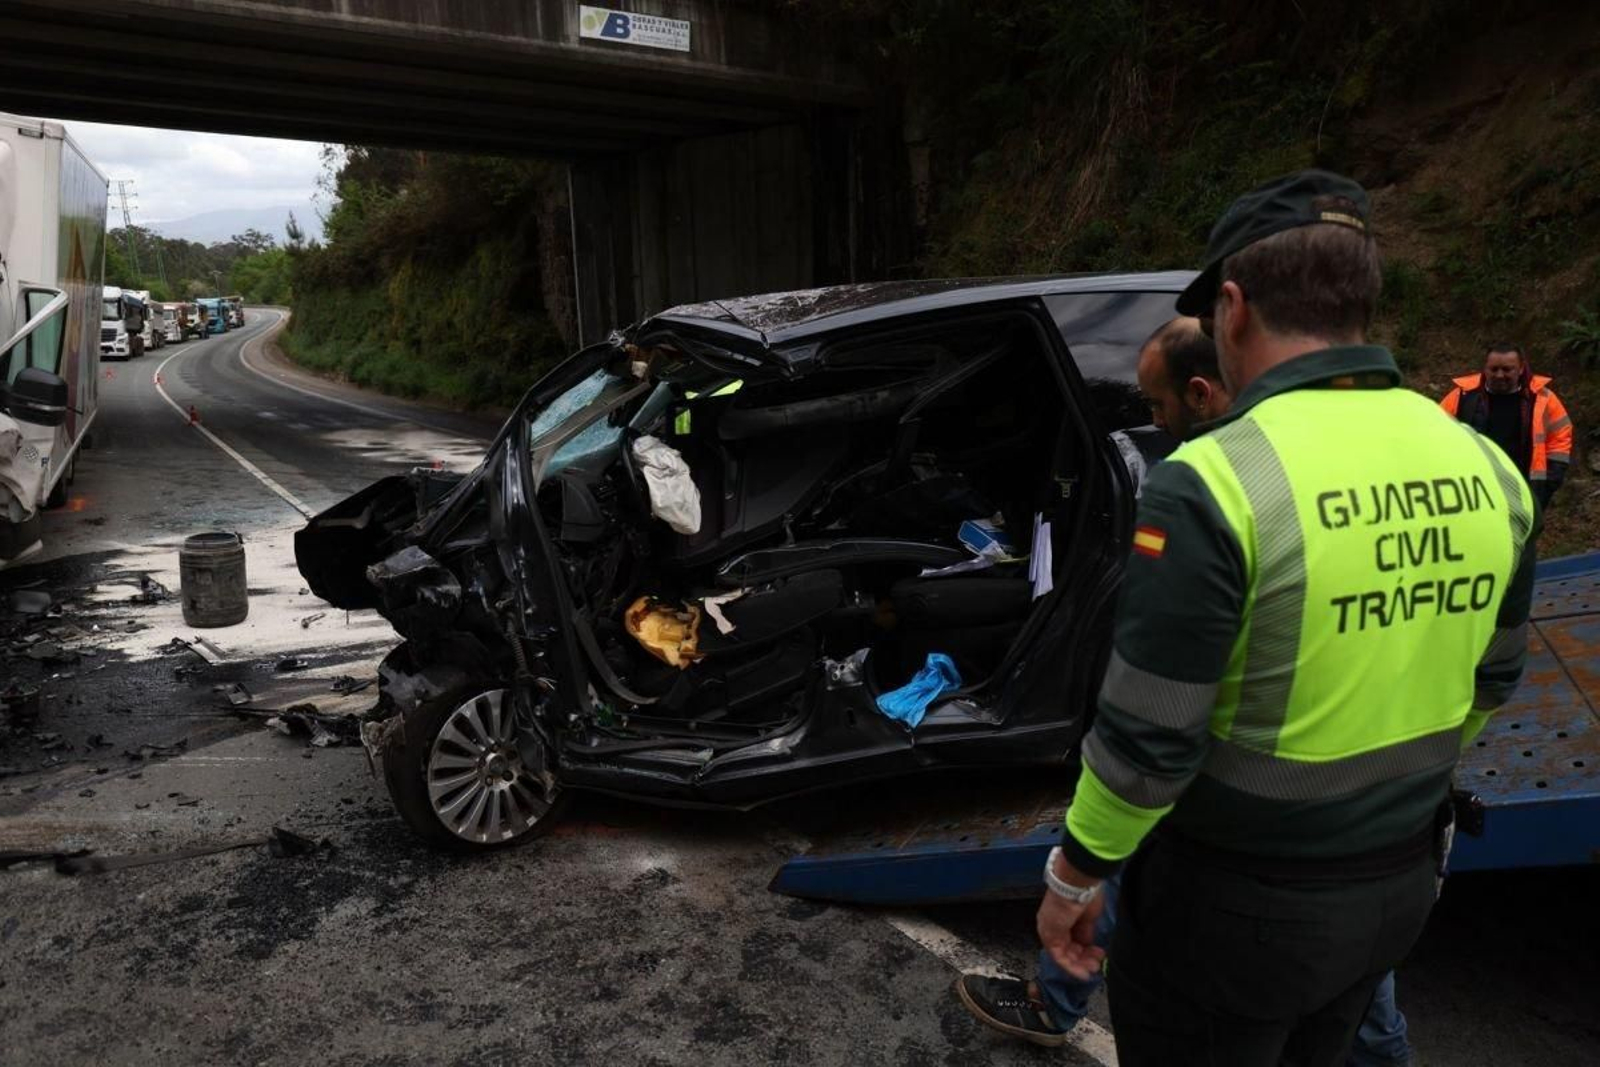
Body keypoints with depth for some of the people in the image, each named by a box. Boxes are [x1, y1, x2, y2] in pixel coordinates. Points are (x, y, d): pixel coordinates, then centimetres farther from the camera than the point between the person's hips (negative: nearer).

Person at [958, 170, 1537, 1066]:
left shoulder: (1216, 483, -27)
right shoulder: (1487, 471, -5)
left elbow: (1147, 740, -23)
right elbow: (1488, 685, 8)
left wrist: (1076, 876, -7)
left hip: (1232, 899, -6)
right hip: (1401, 885, 6)